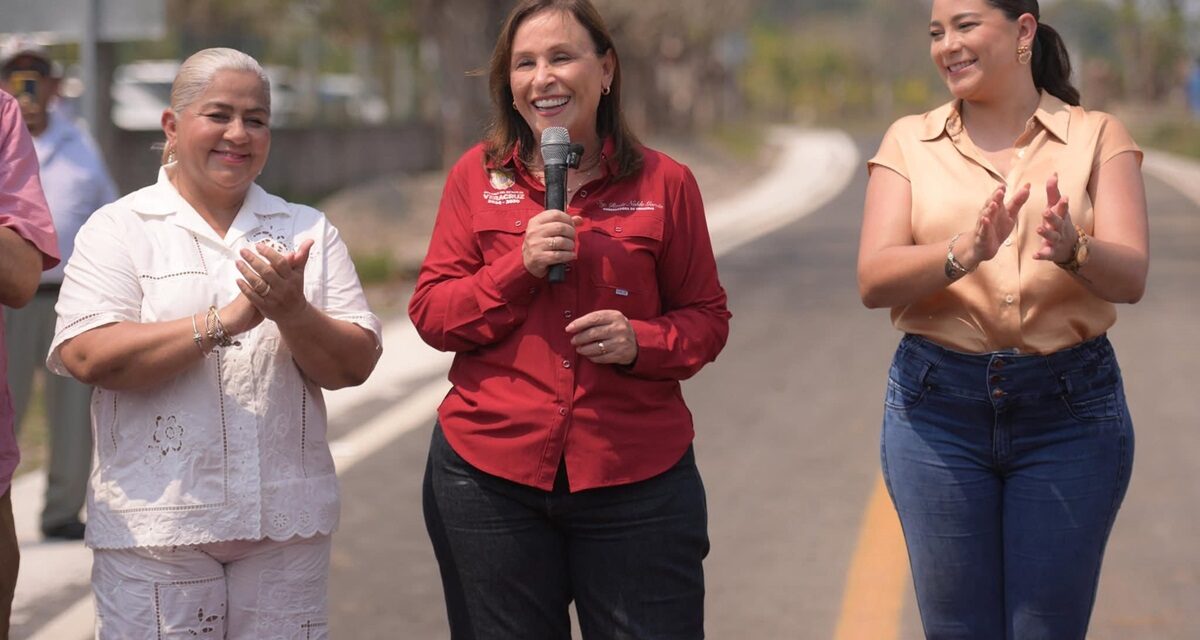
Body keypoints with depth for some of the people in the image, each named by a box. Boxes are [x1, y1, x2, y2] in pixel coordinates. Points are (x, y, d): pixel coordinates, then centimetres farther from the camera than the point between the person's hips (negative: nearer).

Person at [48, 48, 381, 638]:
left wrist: (291, 312, -15)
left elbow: (355, 366, 4)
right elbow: (89, 357, -13)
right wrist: (224, 321, -17)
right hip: (155, 524, -3)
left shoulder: (308, 232, 11)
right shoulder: (118, 229, 2)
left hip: (288, 523, 3)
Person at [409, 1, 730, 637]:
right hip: (489, 476, 1)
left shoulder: (664, 183, 2)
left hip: (637, 480, -1)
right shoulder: (476, 176, 4)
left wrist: (643, 342, -14)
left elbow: (706, 318, 7)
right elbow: (430, 313, 2)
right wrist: (519, 267, -13)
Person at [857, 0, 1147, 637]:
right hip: (937, 405, 1)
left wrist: (1072, 250, -33)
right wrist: (963, 254, -27)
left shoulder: (1096, 137, 2)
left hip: (1069, 407, -1)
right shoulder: (909, 142, 5)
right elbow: (874, 281, -8)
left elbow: (1130, 277, -10)